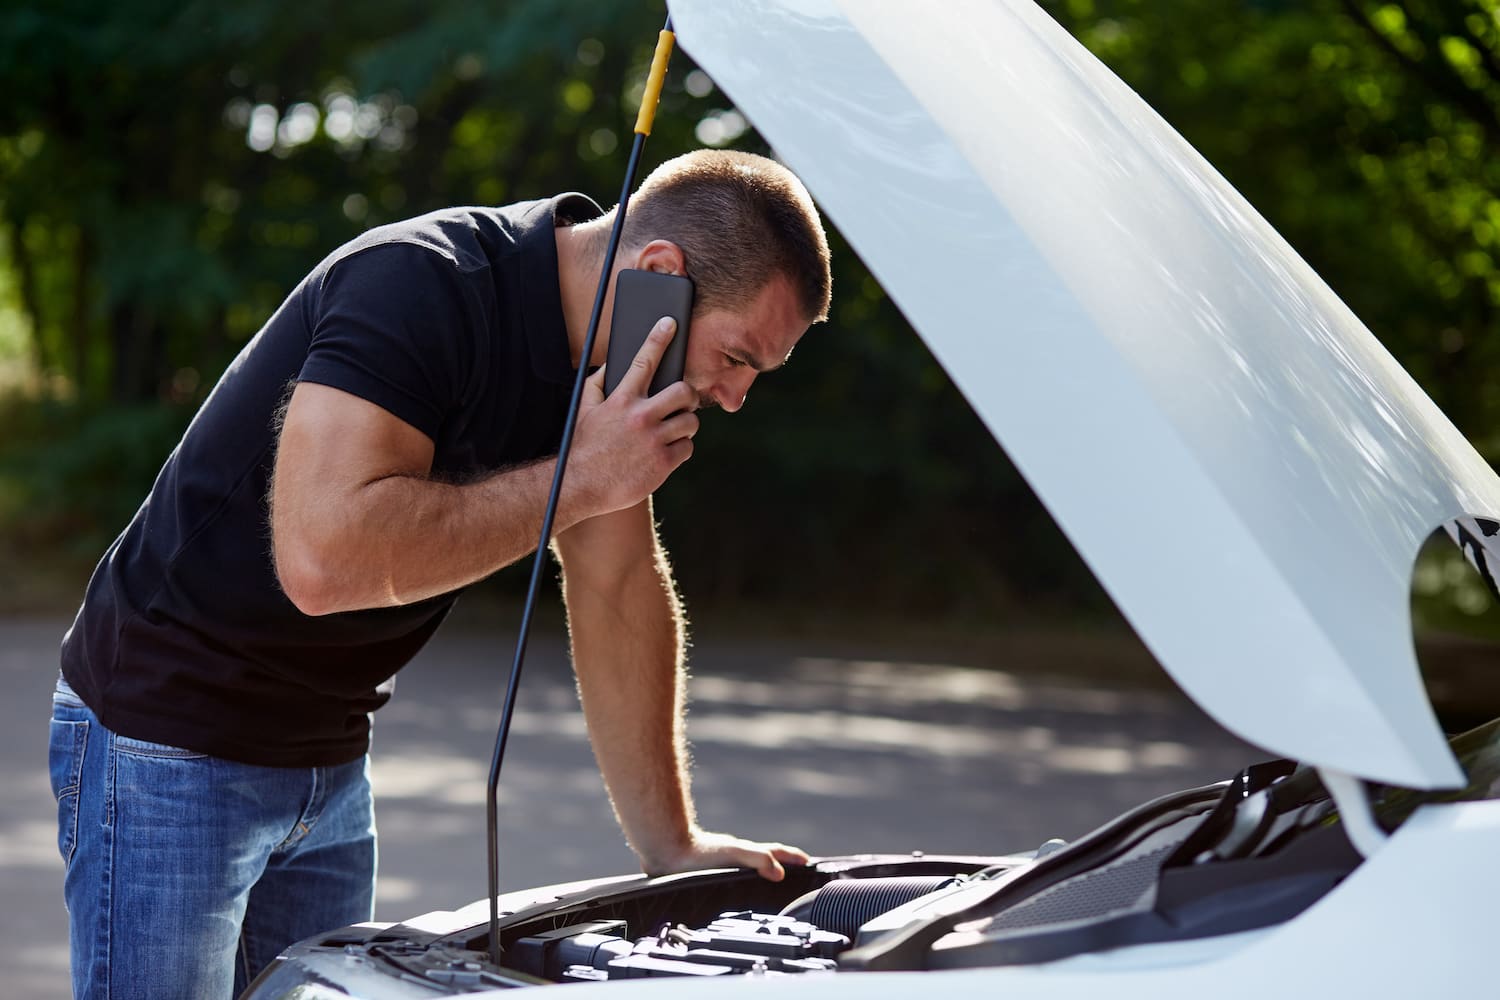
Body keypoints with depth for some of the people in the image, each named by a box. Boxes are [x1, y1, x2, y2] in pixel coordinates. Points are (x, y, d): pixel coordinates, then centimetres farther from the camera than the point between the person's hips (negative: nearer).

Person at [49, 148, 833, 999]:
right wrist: (581, 477, -29)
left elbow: (619, 588, 8)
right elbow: (323, 559, -37)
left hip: (329, 763, 8)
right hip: (171, 744, -8)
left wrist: (672, 847, 9)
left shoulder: (607, 352, 0)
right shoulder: (421, 287, -26)